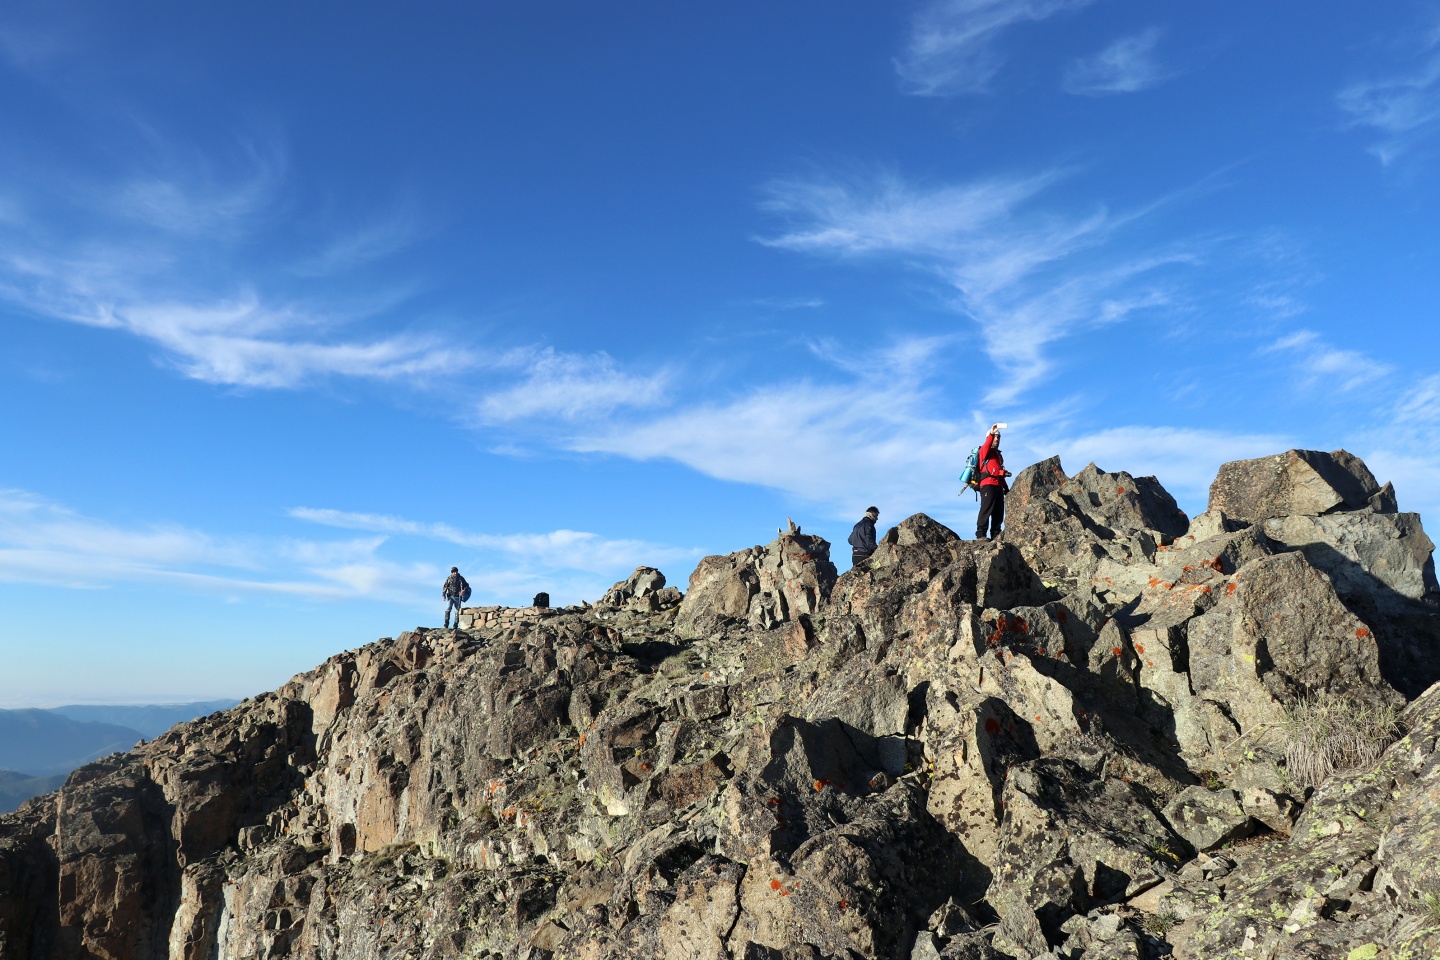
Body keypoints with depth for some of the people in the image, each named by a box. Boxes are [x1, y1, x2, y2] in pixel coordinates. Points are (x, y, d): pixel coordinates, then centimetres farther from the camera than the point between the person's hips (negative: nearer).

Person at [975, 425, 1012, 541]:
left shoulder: (999, 454, 28)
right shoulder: (984, 450, 6)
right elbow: (986, 446, -21)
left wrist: (1006, 487, 23)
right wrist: (991, 433, -34)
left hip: (998, 485, 8)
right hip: (988, 484, -8)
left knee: (999, 512, 5)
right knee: (986, 509, -15)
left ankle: (996, 535, 8)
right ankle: (980, 534, -17)